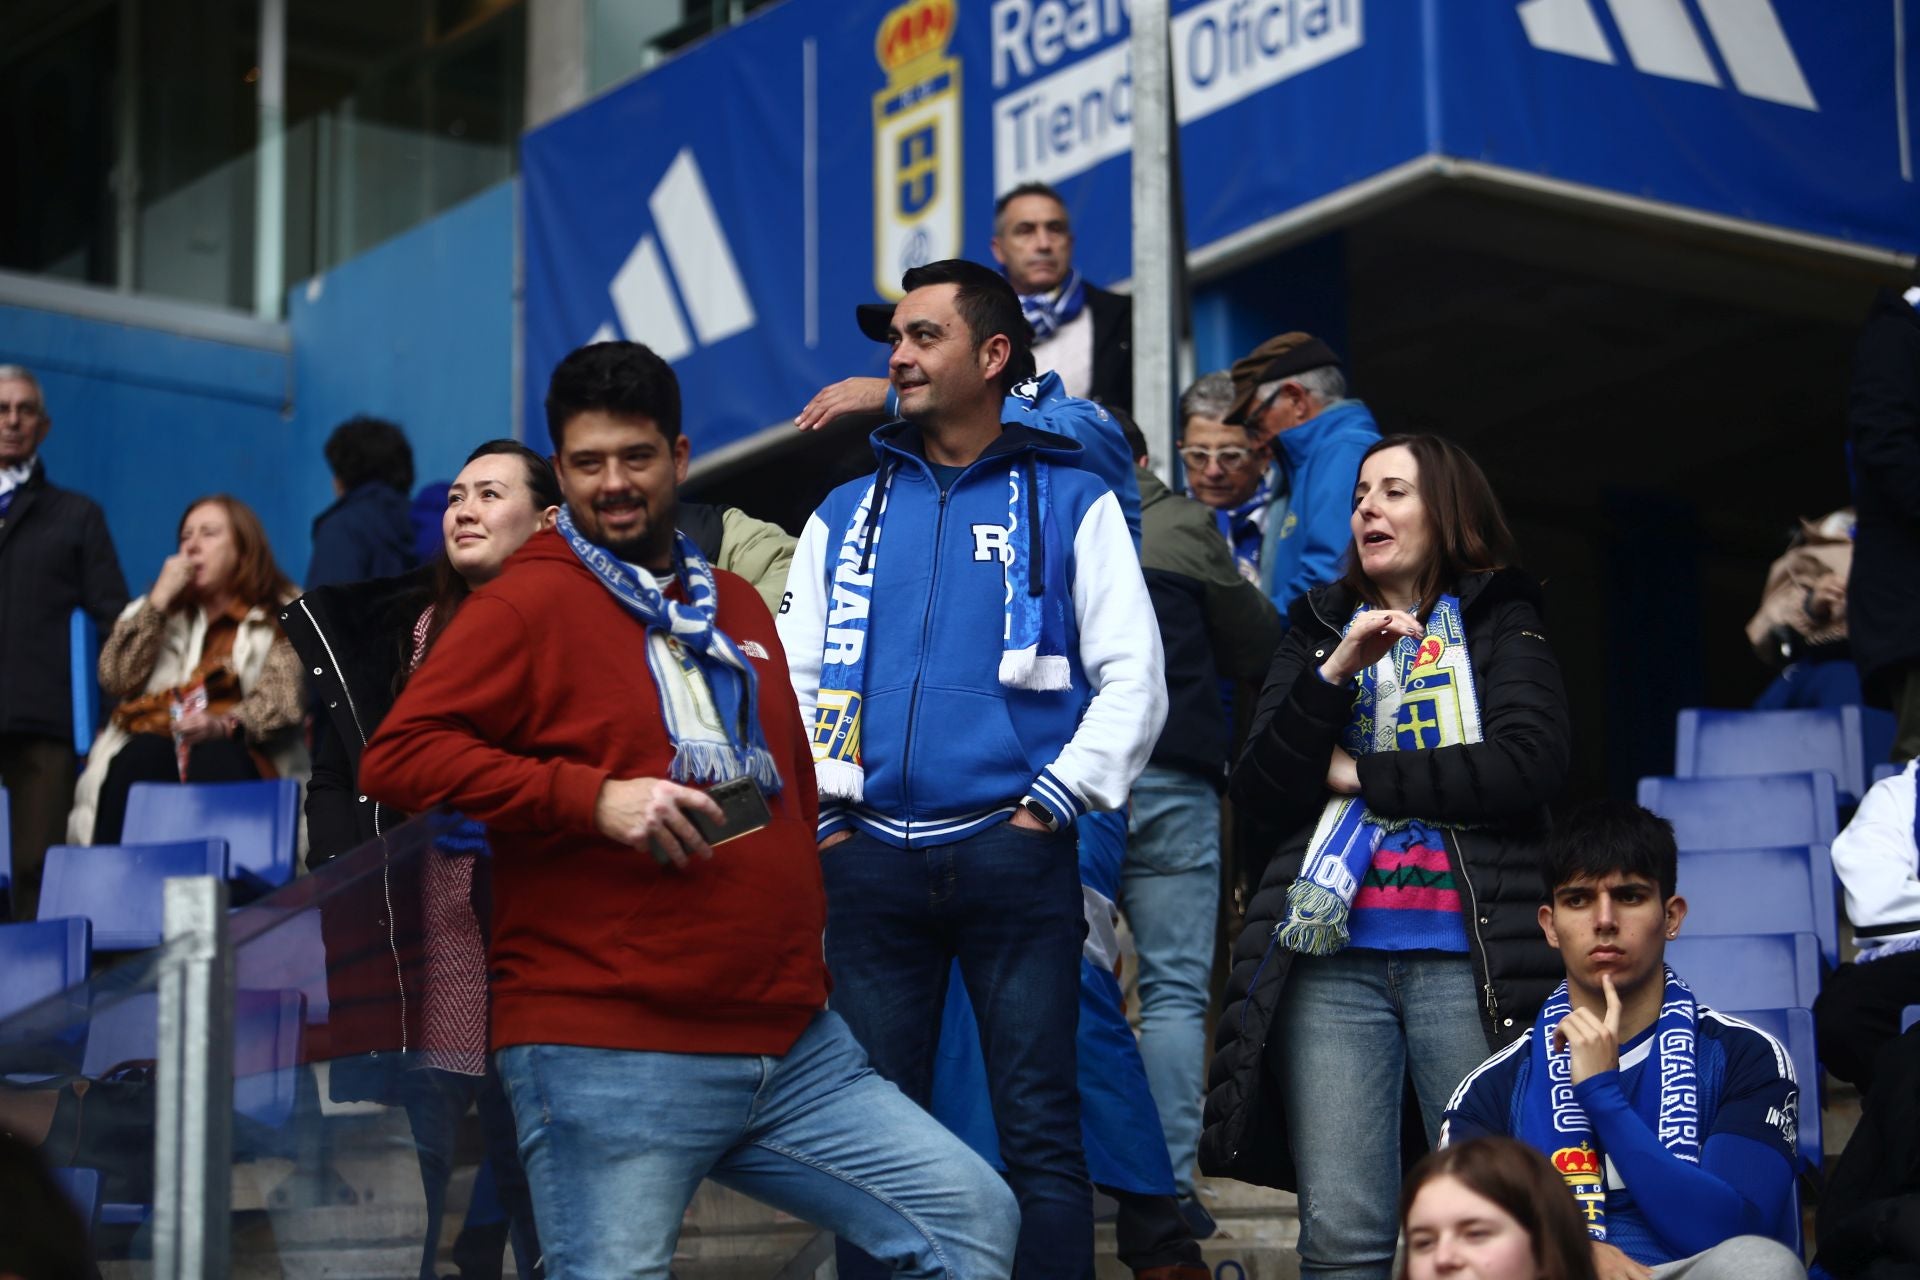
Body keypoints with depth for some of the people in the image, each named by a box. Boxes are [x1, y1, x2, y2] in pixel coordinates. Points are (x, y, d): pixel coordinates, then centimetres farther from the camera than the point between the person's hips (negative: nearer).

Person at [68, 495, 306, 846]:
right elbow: (115, 680, 6)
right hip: (156, 744, 2)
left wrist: (223, 725, -25)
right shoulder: (165, 608, 23)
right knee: (140, 759, -33)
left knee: (213, 761, -37)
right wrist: (160, 598, 1)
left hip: (240, 755, -2)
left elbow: (281, 700, -5)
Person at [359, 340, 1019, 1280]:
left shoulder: (735, 606, 20)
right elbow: (395, 758, -13)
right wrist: (591, 798, -18)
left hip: (791, 1044, 7)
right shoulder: (526, 605, -3)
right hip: (606, 1063, -7)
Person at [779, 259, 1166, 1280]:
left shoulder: (1070, 503, 6)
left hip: (1011, 846, -3)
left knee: (1039, 1130, -3)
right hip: (869, 855, 3)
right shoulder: (846, 517, 15)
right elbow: (788, 682, 14)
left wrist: (1054, 802, -7)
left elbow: (1133, 678, 1)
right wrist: (820, 813, 3)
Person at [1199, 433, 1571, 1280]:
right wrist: (1334, 675, -6)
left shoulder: (1501, 624, 11)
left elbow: (1529, 764, -6)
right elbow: (1257, 791, 7)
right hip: (1331, 962, 2)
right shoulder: (1318, 629, 19)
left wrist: (1360, 774, -2)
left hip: (1467, 961, -2)